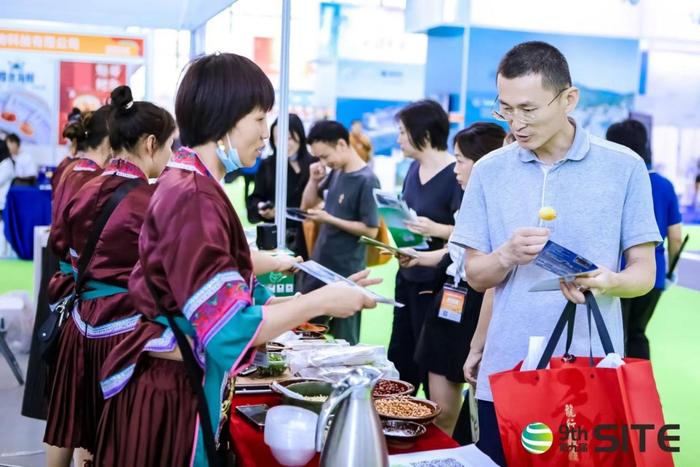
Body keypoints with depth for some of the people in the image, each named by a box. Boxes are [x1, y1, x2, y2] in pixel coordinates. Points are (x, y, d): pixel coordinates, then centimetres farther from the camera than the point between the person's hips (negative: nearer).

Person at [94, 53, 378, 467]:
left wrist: (315, 298, 3)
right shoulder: (192, 197, -23)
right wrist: (321, 302, -17)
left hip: (181, 384, 9)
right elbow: (230, 327, -26)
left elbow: (228, 294, 7)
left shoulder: (191, 186, 7)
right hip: (170, 392, -9)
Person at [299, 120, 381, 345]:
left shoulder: (366, 180, -16)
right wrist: (314, 180, -1)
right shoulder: (335, 173, 7)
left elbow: (371, 230, -19)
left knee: (343, 338, 5)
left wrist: (329, 219, -21)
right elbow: (307, 205, 17)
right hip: (319, 264, 8)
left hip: (346, 271, -8)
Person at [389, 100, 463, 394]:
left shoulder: (455, 175, -17)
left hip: (436, 281, -8)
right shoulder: (415, 168, 8)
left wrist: (435, 229, -33)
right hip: (408, 274, 8)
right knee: (399, 357, 16)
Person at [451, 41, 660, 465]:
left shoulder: (624, 167, -3)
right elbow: (476, 275, 5)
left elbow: (644, 272, 0)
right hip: (505, 375, 2)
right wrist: (507, 256, -17)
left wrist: (608, 281, -22)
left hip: (592, 377, -1)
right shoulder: (489, 171, 2)